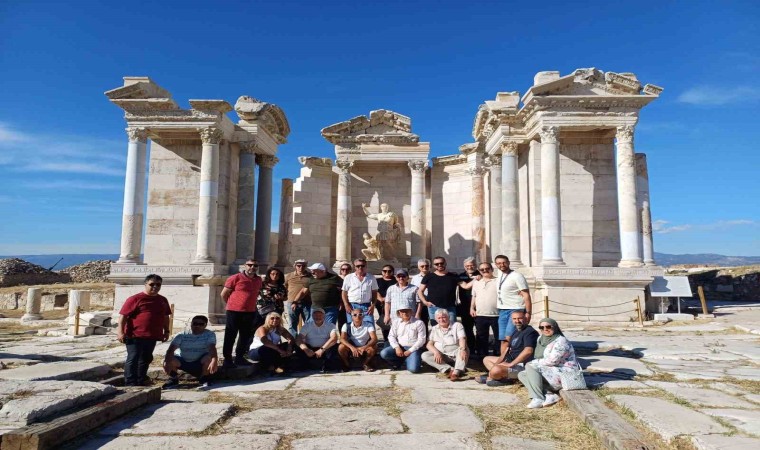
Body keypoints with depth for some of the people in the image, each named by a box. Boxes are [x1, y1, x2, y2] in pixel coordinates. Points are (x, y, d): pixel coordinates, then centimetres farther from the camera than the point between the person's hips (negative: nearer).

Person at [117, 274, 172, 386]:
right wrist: (120, 332, -15)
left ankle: (140, 383, 28)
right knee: (133, 359, -5)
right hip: (135, 336, -6)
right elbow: (123, 315, -9)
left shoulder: (163, 300, 13)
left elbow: (166, 317, 22)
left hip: (152, 337, 7)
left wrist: (166, 331, 17)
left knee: (145, 360, 15)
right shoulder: (135, 299, -7)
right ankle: (130, 384, 1)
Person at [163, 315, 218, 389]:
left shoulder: (209, 334, -12)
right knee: (169, 360, -27)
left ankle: (203, 380, -3)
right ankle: (174, 379, 5)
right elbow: (171, 349, -22)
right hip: (182, 361, 1)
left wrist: (214, 361, -49)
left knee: (209, 358, -33)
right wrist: (167, 362, -41)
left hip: (199, 363, -1)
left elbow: (212, 348, -29)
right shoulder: (182, 335, -10)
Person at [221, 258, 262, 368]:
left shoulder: (259, 280, 6)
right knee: (230, 337, 3)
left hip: (250, 313, 6)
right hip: (233, 312, -5)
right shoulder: (235, 278, -9)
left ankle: (239, 357, 26)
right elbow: (224, 294, -2)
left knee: (245, 337, 13)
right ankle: (227, 360, 11)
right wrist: (233, 305, 8)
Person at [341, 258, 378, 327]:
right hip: (352, 306, 0)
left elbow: (374, 293, 10)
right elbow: (344, 293, 7)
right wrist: (347, 305, -4)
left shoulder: (371, 278, 9)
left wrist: (372, 306, -1)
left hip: (367, 306, 0)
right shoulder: (348, 277, 7)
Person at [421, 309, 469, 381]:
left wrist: (462, 349, -33)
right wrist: (436, 352, -19)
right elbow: (429, 344, 3)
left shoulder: (457, 325, 5)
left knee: (465, 350, -31)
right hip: (441, 355, 2)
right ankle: (450, 369, -34)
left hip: (455, 353, -2)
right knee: (425, 355, -23)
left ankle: (456, 372, -49)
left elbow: (462, 339, -11)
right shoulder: (434, 329, 13)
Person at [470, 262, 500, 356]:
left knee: (498, 337, 5)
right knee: (481, 338, 11)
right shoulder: (476, 282, 12)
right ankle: (482, 356, 20)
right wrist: (472, 308, 8)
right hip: (480, 315, 4)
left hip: (496, 315, -3)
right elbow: (474, 296, 17)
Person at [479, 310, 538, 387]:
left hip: (521, 365, -11)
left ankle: (490, 378, 1)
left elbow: (528, 351, -28)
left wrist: (511, 364, -25)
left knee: (496, 370, -35)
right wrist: (497, 363, 4)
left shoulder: (529, 331, -14)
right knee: (486, 359, 18)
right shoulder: (515, 332, 17)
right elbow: (508, 350, 18)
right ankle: (505, 377, -6)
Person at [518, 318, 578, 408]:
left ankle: (538, 399, -24)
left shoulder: (561, 341, -15)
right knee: (522, 374, 1)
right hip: (549, 372, 10)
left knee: (530, 366, -23)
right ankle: (550, 395, -13)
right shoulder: (541, 340, 11)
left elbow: (552, 361, -24)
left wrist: (533, 363, -14)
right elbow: (537, 357, 15)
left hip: (564, 374, -10)